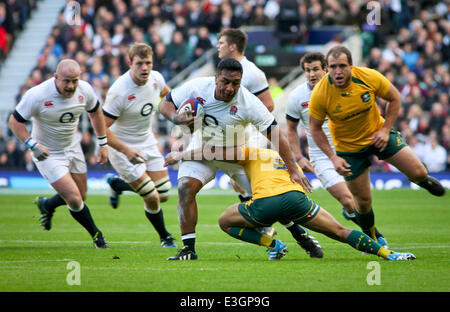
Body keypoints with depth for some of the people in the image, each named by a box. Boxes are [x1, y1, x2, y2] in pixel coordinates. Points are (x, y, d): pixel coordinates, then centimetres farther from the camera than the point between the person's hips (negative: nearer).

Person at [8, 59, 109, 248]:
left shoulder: (84, 90, -13)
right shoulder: (37, 95, -29)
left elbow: (95, 112, 7)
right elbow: (15, 121, -18)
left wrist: (103, 144, 9)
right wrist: (33, 145, -29)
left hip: (72, 148, 6)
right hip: (48, 154, -6)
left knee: (81, 196, 13)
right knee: (75, 200, -12)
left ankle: (46, 205, 42)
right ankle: (96, 235, 13)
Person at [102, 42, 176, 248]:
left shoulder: (156, 79, -9)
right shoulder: (119, 92, -28)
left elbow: (167, 95, 17)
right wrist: (126, 150, -31)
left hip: (147, 142, 7)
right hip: (124, 148, -6)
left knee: (163, 195, 6)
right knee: (152, 198, -9)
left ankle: (117, 184, 31)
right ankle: (165, 237, 20)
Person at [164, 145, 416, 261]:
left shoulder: (252, 152, 25)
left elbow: (216, 151, 14)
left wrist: (181, 155, 22)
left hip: (265, 203, -3)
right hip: (296, 197, 4)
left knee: (225, 222, 20)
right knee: (339, 232, 14)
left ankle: (273, 245, 7)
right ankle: (387, 253, 0)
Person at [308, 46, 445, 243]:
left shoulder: (369, 77, -24)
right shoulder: (320, 94, -26)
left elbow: (395, 98, -6)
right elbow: (315, 128, -11)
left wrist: (386, 129, -13)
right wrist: (333, 157, -18)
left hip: (378, 135, 1)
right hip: (348, 148, -1)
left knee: (418, 173, -4)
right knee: (363, 201, 0)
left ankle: (423, 181, 36)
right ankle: (372, 239, 30)